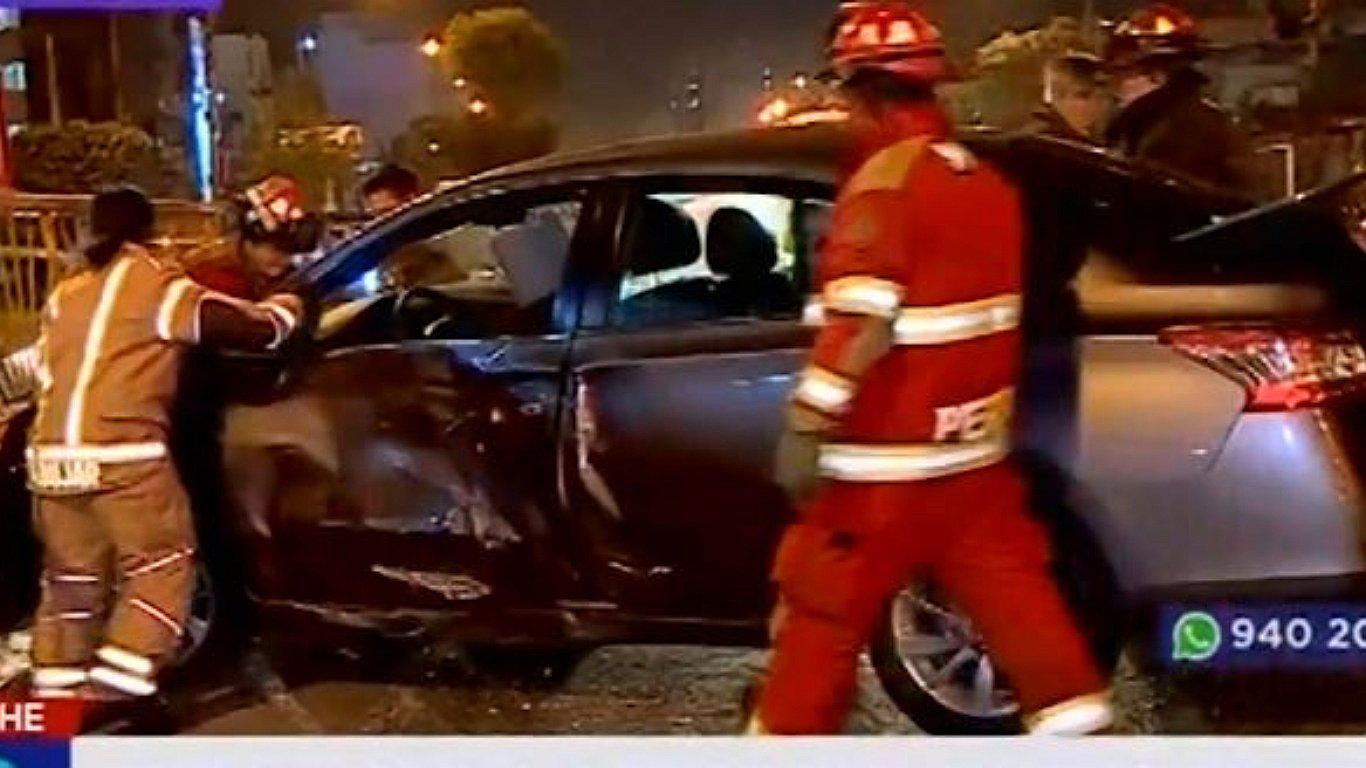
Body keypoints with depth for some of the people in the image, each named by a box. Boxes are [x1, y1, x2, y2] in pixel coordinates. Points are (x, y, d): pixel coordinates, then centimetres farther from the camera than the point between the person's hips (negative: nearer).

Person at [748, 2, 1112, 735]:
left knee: (822, 617, 5)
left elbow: (857, 324, -21)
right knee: (1015, 596, 11)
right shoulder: (987, 180, 10)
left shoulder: (887, 178, -14)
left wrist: (807, 427, -17)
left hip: (886, 464, -7)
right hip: (976, 451, 7)